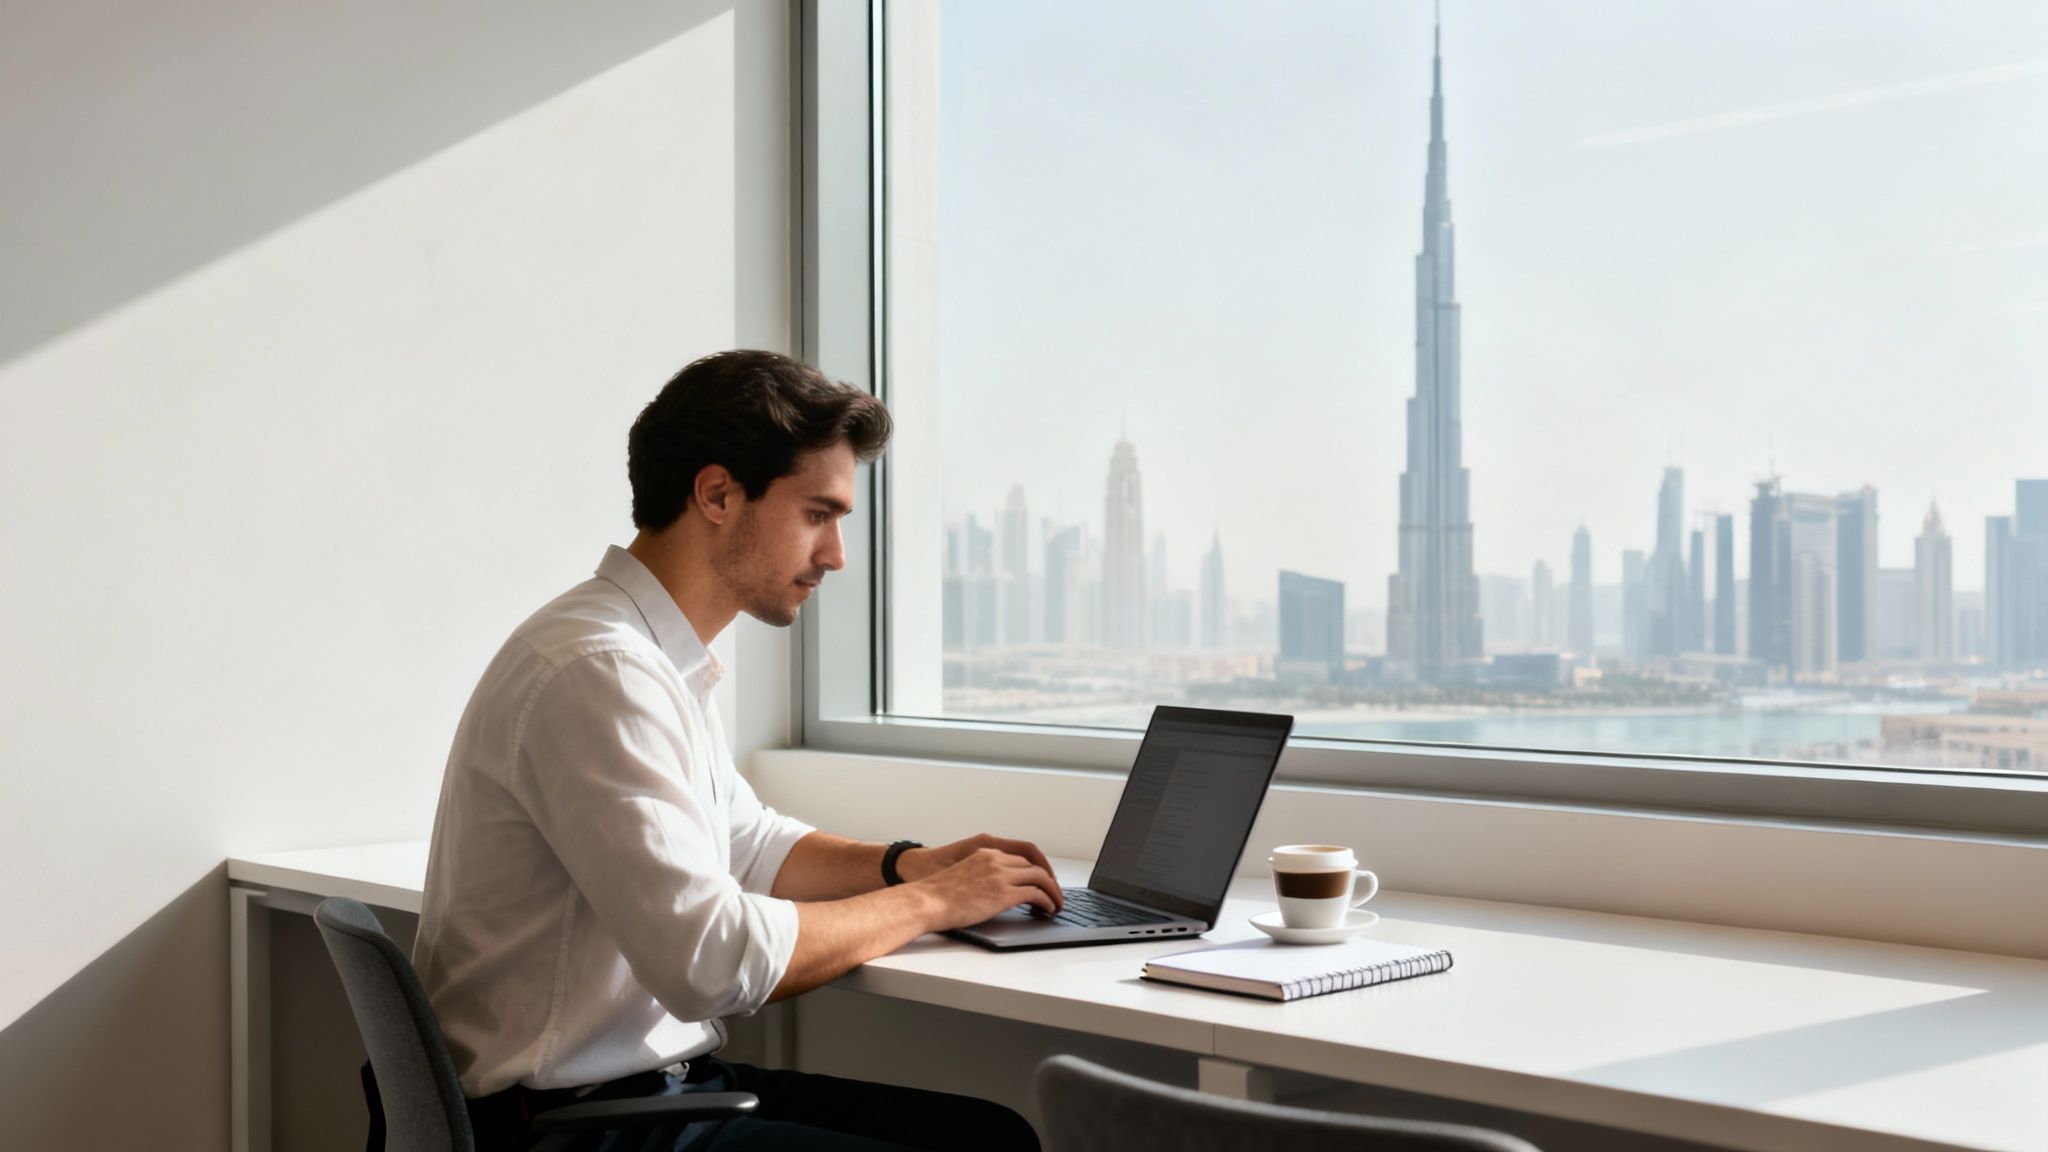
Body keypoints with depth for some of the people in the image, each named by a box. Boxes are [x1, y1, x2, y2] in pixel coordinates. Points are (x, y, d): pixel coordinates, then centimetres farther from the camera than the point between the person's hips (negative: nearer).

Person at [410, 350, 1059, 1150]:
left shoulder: (660, 661, 10)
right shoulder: (597, 670, -21)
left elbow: (750, 845, 23)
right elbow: (712, 960, -26)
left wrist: (908, 864, 6)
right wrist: (927, 901, -13)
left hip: (661, 1078, 9)